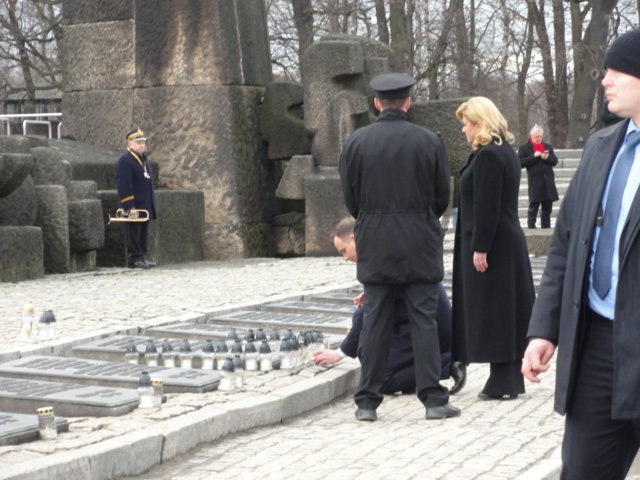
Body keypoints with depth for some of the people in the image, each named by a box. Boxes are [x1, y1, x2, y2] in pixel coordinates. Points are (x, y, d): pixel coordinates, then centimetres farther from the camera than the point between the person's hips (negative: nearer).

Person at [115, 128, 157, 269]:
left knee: (143, 233, 11)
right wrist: (129, 206, -22)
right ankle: (134, 259, -2)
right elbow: (124, 186, -18)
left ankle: (142, 257, 15)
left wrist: (151, 205, 20)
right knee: (134, 233, -5)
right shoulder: (125, 161, -12)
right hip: (134, 206, -9)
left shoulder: (144, 159, 18)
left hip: (145, 205, 9)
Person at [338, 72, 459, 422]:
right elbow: (442, 196, 3)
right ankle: (433, 399, 4)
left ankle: (367, 402, 8)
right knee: (424, 322, 3)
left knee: (374, 323, 5)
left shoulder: (355, 142, -2)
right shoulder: (429, 141, -5)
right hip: (420, 246, -1)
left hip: (374, 245, 1)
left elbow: (350, 199, 3)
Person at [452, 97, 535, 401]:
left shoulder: (487, 155, -17)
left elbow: (486, 207, -21)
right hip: (507, 242, 10)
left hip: (491, 246, -10)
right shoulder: (505, 151, 14)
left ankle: (502, 383, 0)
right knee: (505, 311, 13)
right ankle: (510, 381, 20)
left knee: (492, 313, -4)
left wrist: (480, 248, -19)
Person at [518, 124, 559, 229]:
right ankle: (531, 228, 3)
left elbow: (555, 161, 11)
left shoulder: (548, 147, 16)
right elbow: (521, 163, -11)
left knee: (547, 210, 9)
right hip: (535, 184, -5)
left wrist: (547, 158, -9)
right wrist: (534, 156, -17)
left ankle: (546, 229, 15)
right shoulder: (524, 148, 0)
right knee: (533, 209, -1)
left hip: (548, 183, 5)